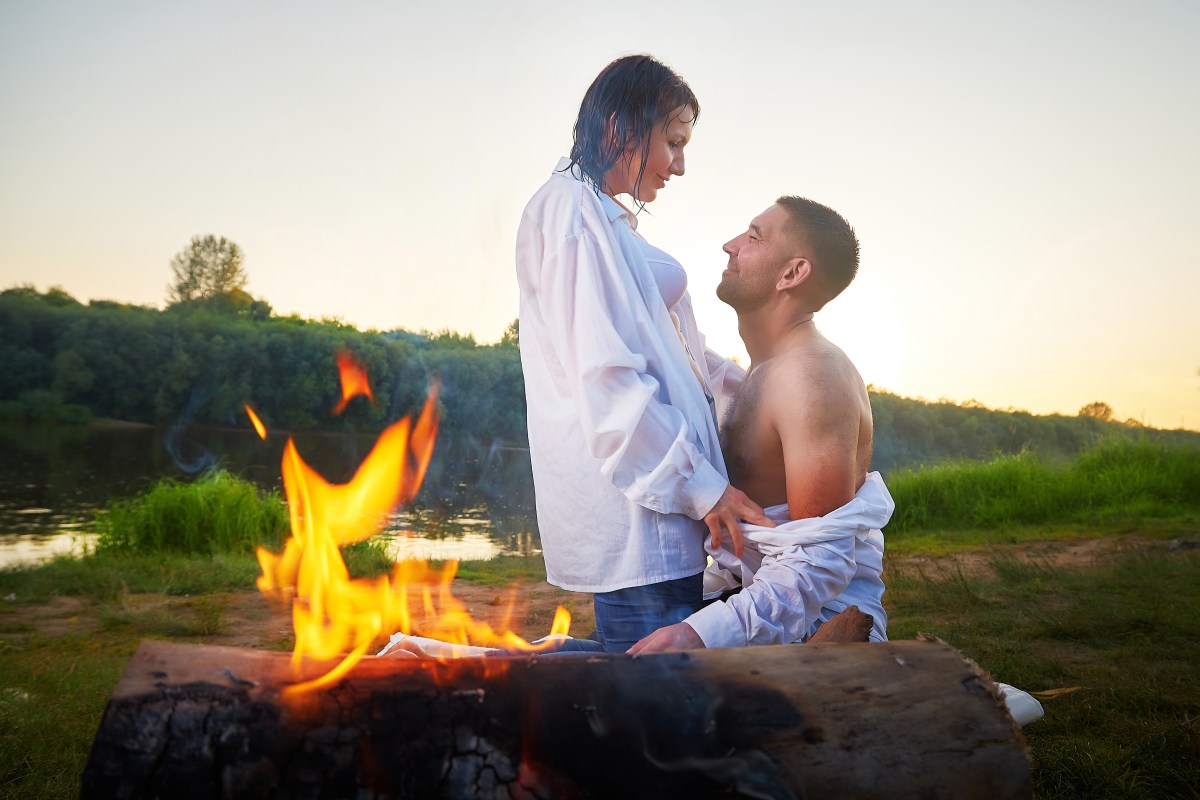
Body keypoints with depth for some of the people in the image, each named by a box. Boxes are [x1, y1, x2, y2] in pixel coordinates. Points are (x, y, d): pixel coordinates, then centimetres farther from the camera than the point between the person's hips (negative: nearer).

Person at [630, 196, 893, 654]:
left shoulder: (810, 378, -19)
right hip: (759, 596, 10)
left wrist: (705, 632, -32)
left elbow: (823, 558, -25)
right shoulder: (768, 371, 15)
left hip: (822, 621, -10)